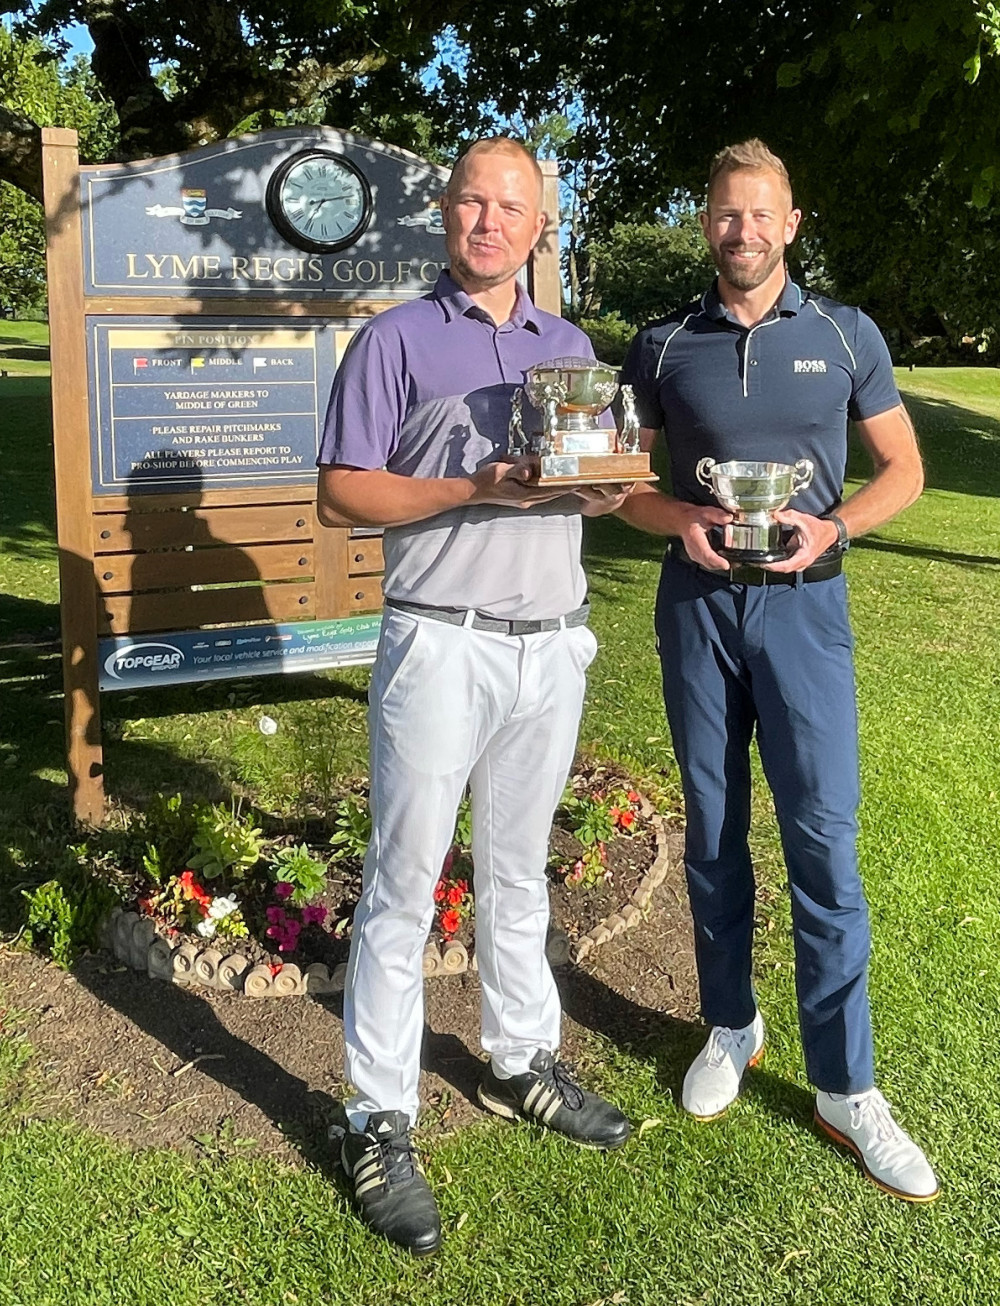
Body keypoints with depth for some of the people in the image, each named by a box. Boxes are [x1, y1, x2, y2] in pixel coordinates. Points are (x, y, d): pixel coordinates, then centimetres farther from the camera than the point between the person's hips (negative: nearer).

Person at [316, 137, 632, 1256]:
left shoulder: (569, 346, 15)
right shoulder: (395, 340, -1)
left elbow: (601, 476, 19)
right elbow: (339, 494, -7)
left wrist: (601, 486, -6)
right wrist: (474, 488, -19)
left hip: (552, 648, 5)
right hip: (443, 647, -5)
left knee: (518, 874, 17)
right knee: (403, 886, -1)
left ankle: (521, 1063, 33)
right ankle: (379, 1124, 10)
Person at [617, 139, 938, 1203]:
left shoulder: (845, 335, 3)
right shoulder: (662, 346, 6)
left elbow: (902, 469, 7)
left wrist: (830, 527, -12)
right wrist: (682, 518, -12)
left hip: (802, 602, -1)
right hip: (696, 602, 2)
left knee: (822, 836, -5)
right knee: (713, 828, 10)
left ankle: (845, 1086, 7)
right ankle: (730, 1027, 27)